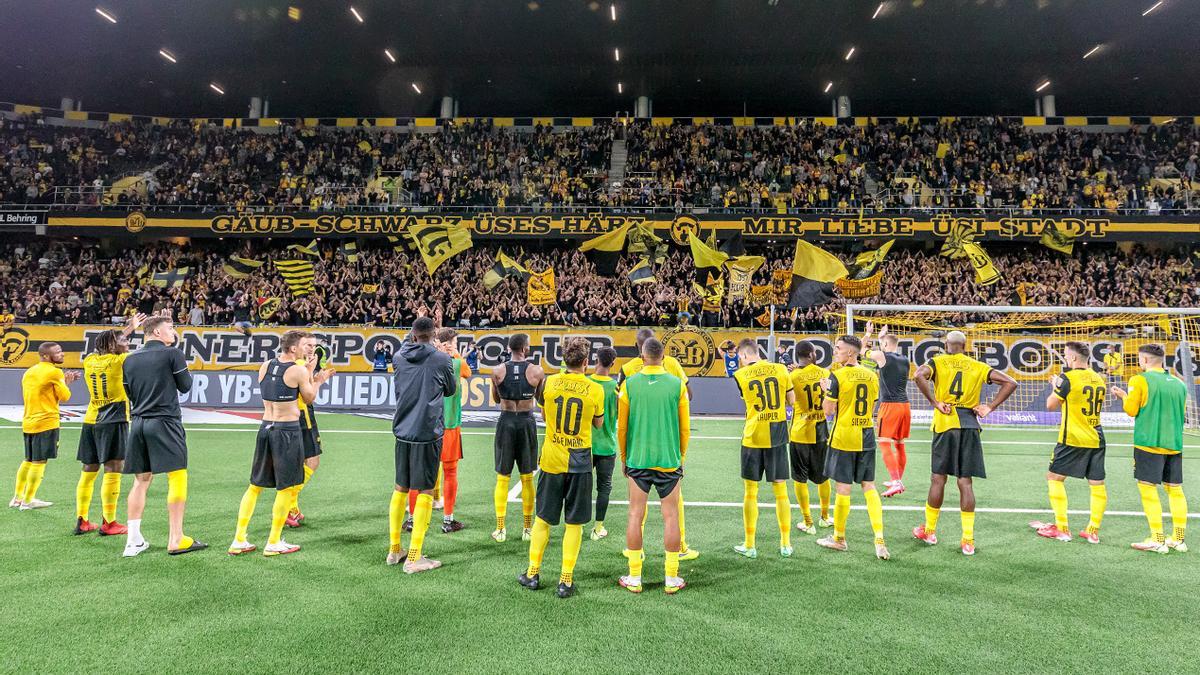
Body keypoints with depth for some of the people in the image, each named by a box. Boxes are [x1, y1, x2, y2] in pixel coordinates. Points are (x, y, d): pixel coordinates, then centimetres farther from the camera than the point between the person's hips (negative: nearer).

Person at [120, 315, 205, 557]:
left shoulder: (129, 360, 11)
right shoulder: (172, 354, -6)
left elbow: (130, 393, 19)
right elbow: (185, 386, 2)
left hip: (137, 423, 6)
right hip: (165, 422, -6)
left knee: (141, 481, 13)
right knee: (177, 478, -1)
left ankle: (133, 541, 13)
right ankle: (176, 540, -1)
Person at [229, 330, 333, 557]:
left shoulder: (264, 366, 8)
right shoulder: (298, 370, -12)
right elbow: (309, 398, 2)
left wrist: (314, 378, 21)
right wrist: (310, 373, 15)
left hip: (266, 428, 7)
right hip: (288, 430, -7)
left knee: (255, 485, 15)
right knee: (287, 488, 4)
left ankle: (238, 540, 17)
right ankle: (274, 543, 9)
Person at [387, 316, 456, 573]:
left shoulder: (398, 358, 2)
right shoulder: (441, 359, -8)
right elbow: (451, 390, 8)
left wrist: (409, 337, 37)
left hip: (402, 431, 5)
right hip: (428, 433, -5)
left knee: (400, 488, 16)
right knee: (425, 492, 2)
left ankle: (394, 549, 26)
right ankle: (414, 557, 3)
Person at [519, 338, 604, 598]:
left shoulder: (548, 383, -4)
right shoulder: (595, 390, -8)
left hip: (551, 460, 2)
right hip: (579, 462, -1)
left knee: (543, 518, 14)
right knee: (574, 523, 7)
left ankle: (533, 573, 22)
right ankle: (566, 580, 11)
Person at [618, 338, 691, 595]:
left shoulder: (629, 384, -2)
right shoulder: (677, 384, -3)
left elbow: (621, 427, 3)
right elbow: (685, 428, 3)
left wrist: (624, 458, 15)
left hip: (637, 460, 0)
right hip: (669, 460, 0)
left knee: (636, 515, 7)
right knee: (670, 516, 7)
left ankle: (634, 578, 13)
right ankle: (671, 578, 14)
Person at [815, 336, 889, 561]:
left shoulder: (837, 376, -12)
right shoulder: (871, 376, 6)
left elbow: (828, 410, -9)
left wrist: (826, 390, 7)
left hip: (843, 438, -5)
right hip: (866, 437, 6)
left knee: (842, 488, 4)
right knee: (869, 486, 10)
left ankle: (839, 538, 18)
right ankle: (879, 540, 5)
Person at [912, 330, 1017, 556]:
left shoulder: (937, 362, 3)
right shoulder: (978, 366, 11)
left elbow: (919, 376, -19)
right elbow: (1010, 382, 5)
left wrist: (935, 403, -12)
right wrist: (990, 407, 3)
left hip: (945, 423, -2)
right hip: (970, 425, 2)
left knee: (938, 478, 7)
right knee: (965, 482, 4)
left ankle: (929, 531, 19)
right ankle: (968, 540, 4)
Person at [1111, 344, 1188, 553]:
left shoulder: (1139, 380, -7)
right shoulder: (1179, 384, 10)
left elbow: (1131, 410, -5)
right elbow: (1181, 413, 20)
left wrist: (1124, 396, 13)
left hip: (1149, 443, -6)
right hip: (1174, 444, 6)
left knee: (1148, 488, -2)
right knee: (1175, 489, 12)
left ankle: (1157, 540, -3)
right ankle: (1178, 539, 16)